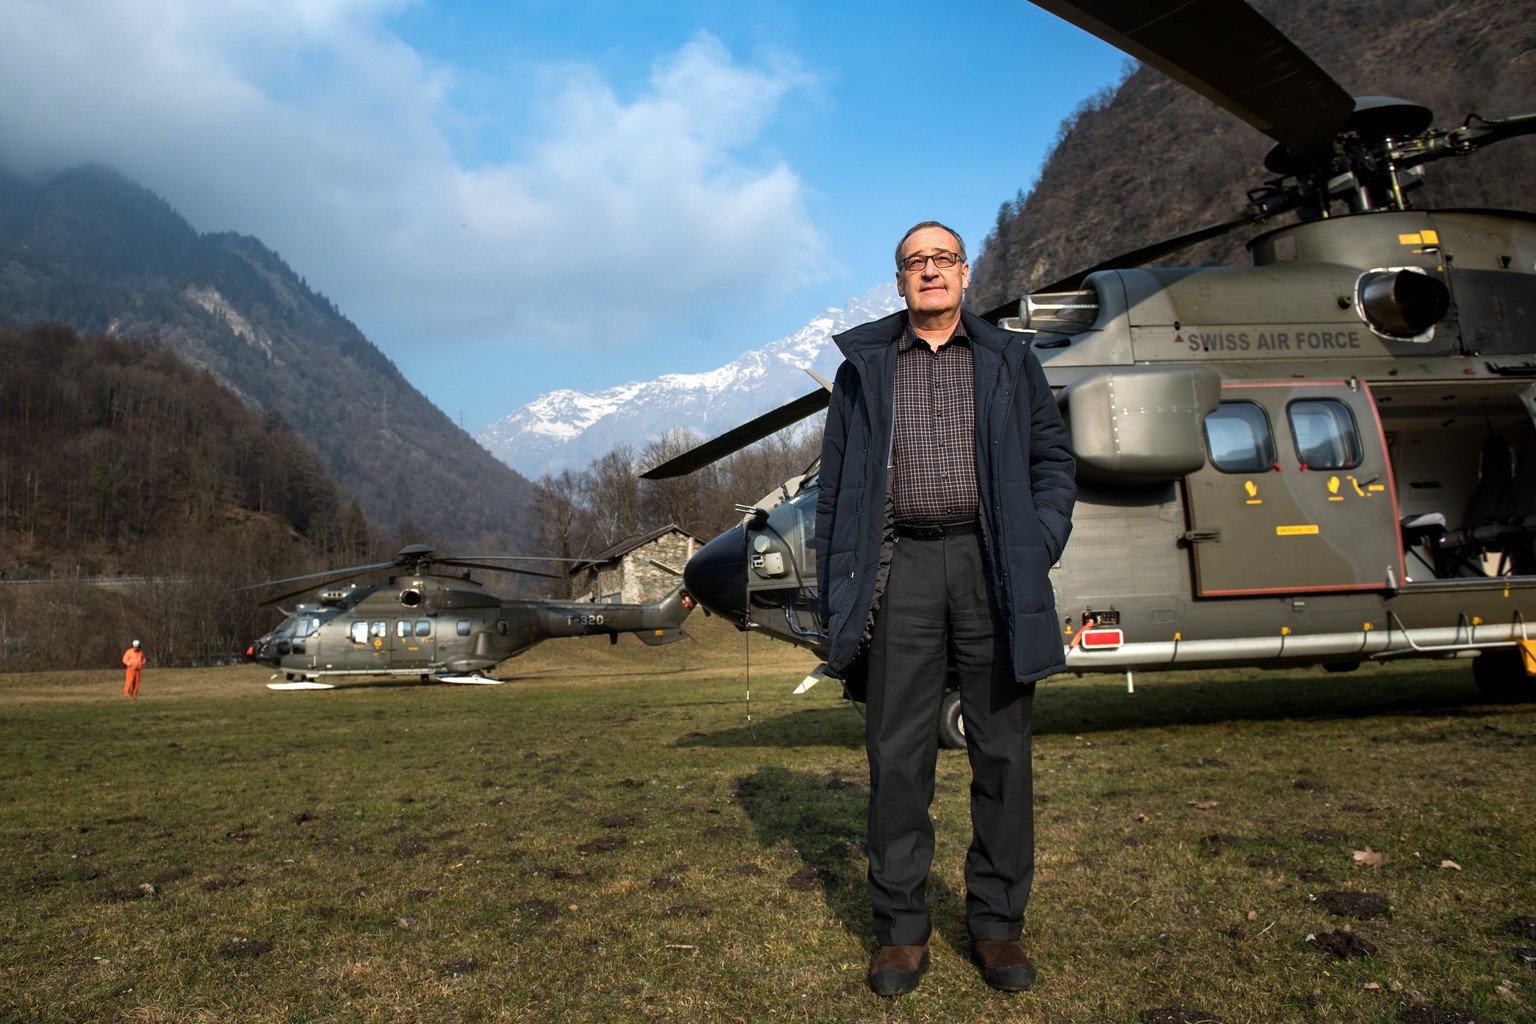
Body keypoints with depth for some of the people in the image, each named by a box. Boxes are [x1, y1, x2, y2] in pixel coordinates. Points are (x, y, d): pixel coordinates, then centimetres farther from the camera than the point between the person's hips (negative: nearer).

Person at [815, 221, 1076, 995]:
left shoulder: (1009, 361, 14)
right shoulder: (863, 367, 13)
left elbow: (1053, 458, 13)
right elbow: (835, 485, 11)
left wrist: (1039, 548, -3)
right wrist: (839, 594, 2)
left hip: (991, 565, 1)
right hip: (901, 568, 0)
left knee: (1001, 748, 3)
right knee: (897, 752, 1)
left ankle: (997, 922, 18)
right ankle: (901, 927, 14)